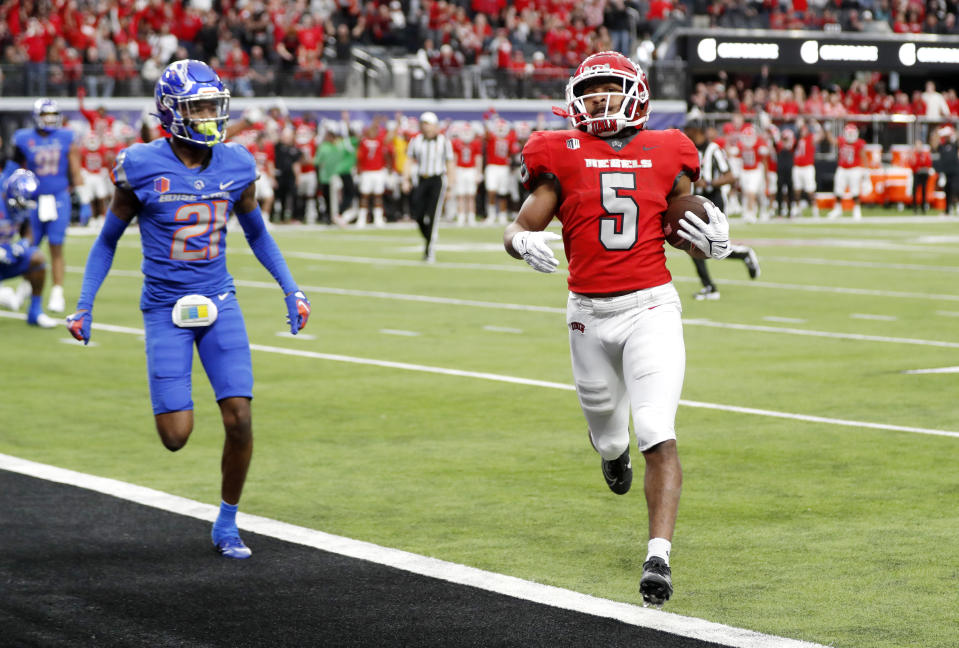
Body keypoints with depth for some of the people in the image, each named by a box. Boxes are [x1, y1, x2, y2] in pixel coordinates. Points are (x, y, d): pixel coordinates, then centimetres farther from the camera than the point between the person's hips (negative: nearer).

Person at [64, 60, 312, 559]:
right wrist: (84, 303, -5)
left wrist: (290, 288, 8)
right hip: (165, 309, -2)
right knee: (176, 436, -8)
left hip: (219, 302, 3)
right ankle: (167, 403, 32)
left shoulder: (236, 166, 0)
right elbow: (107, 240, 3)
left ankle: (226, 525, 11)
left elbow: (256, 232, 16)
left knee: (239, 420, -10)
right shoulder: (142, 168, -9)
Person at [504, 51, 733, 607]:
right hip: (589, 311, 1)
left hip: (651, 307, -1)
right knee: (610, 439, 16)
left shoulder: (665, 155, 4)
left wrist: (714, 241, -8)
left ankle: (659, 556, -16)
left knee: (658, 437, -16)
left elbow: (686, 229, 14)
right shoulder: (564, 157, 1)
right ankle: (614, 448, 55)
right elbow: (519, 230, 4)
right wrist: (524, 243, -19)